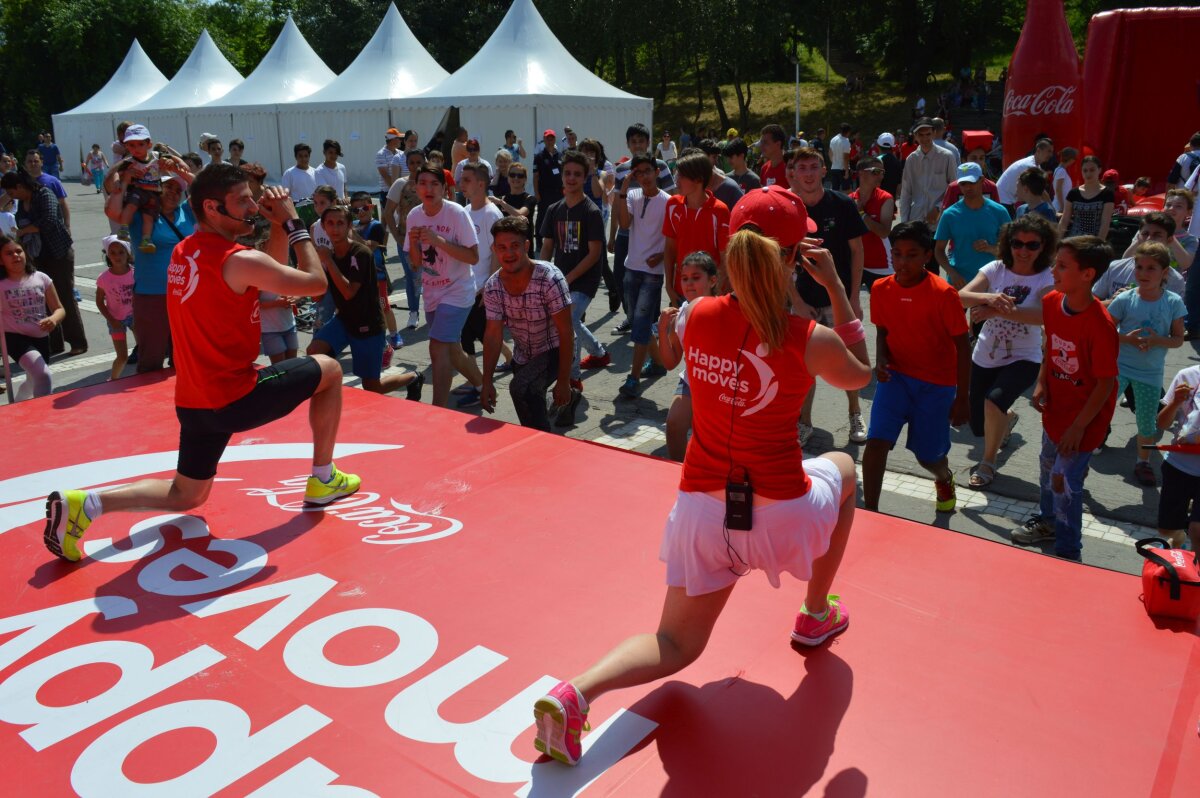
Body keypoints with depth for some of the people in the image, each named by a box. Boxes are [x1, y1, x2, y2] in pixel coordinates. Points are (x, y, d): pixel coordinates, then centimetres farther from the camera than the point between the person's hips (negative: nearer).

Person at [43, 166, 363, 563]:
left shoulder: (185, 252, 10)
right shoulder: (238, 259, -18)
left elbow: (270, 271, 20)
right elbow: (315, 283, -10)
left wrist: (278, 227, 7)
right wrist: (293, 223, -3)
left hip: (193, 401, 8)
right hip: (233, 396, -8)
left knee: (186, 495, 23)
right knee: (329, 370, 13)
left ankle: (83, 504, 3)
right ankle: (323, 479, 19)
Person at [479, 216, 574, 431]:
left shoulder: (550, 279, -27)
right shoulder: (492, 287, -13)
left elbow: (565, 332, -25)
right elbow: (493, 335, -8)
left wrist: (564, 381, -25)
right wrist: (487, 382, -15)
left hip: (554, 350, -6)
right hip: (522, 357, 6)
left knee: (521, 389, -30)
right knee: (531, 403, 19)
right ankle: (569, 398, 50)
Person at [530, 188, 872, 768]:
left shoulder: (697, 316, -7)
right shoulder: (811, 341, -15)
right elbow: (861, 376, 8)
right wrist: (835, 287, 6)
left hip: (701, 509, 3)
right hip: (779, 515, -2)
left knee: (676, 644, 21)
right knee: (841, 466, 33)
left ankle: (575, 693, -8)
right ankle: (816, 614, 40)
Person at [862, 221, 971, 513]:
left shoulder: (944, 294, -17)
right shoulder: (881, 289, -6)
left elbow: (962, 346, -10)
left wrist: (961, 399, -8)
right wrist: (881, 361, -12)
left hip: (937, 383, -2)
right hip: (895, 376, 2)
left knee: (929, 456, 9)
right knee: (876, 441, -17)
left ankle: (945, 479, 47)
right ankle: (869, 511, -5)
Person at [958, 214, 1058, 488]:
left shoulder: (1047, 279, -11)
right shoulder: (996, 269, -5)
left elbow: (1045, 316, -30)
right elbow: (961, 296, -19)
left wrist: (996, 311, -38)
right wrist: (989, 297, -39)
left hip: (1023, 359, -3)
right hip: (984, 358, 4)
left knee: (994, 401, -32)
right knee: (980, 426, 12)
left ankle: (988, 463, -6)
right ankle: (1008, 418, 52)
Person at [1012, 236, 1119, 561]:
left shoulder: (1100, 325, -30)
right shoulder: (1051, 302, -9)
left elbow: (1106, 383, -21)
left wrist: (1079, 426, -19)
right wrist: (1041, 382, -2)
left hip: (1085, 414, -7)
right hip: (1056, 406, 7)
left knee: (1065, 480, -2)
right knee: (1047, 467, 24)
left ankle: (1067, 551, 20)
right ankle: (1047, 520, 51)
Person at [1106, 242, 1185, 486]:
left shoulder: (1173, 302, -7)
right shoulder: (1125, 299, -10)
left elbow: (1178, 339, -2)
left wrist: (1157, 340, -21)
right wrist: (1127, 338, -22)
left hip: (1151, 373, 2)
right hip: (1119, 366, -2)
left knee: (1148, 424, 14)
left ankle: (1143, 462, 36)